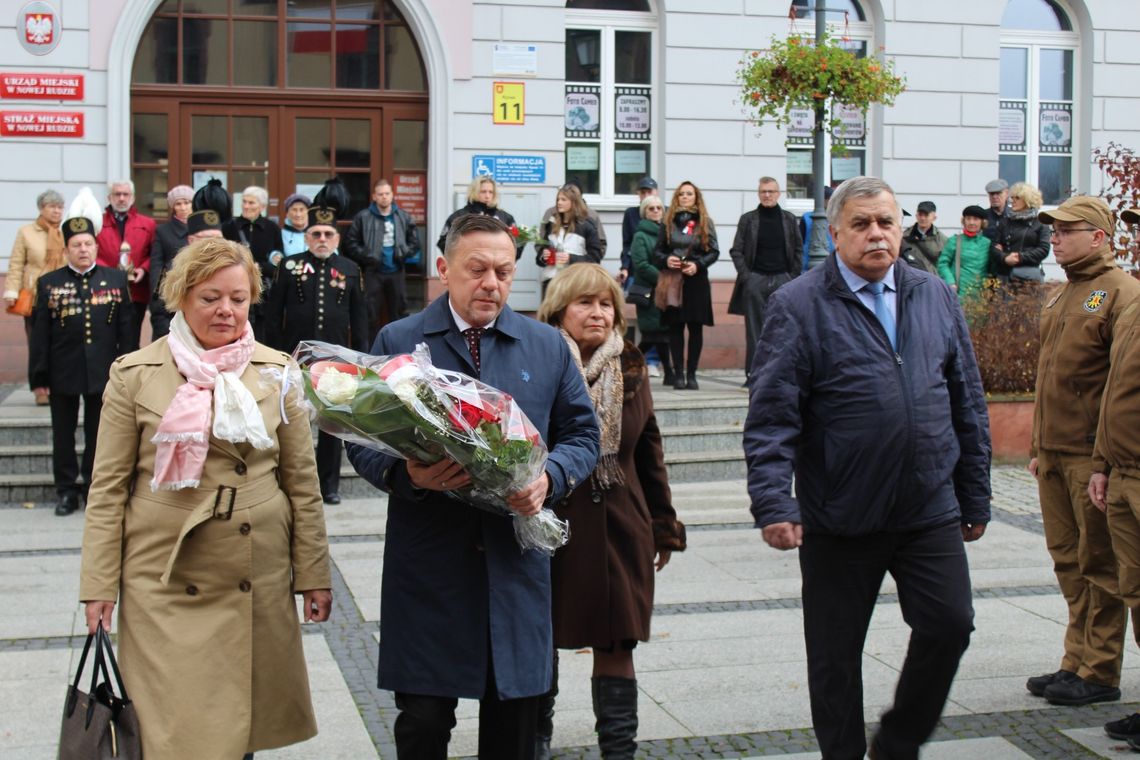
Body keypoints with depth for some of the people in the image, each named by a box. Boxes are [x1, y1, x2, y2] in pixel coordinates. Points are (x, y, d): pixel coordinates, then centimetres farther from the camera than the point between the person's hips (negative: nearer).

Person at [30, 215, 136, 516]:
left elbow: (126, 328, 4)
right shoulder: (48, 283, 2)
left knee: (98, 434, 8)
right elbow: (40, 334, 1)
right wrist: (39, 376, -3)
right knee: (64, 435, 7)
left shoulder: (116, 279, 5)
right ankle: (67, 491, 18)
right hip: (63, 373, 0)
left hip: (103, 373, 0)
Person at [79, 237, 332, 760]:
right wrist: (99, 585, -2)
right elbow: (109, 487, 2)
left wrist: (314, 574, 6)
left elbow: (302, 481, 8)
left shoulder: (277, 372, 5)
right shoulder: (135, 375, 0)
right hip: (166, 580, -2)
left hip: (257, 580, 2)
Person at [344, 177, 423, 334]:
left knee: (399, 310, 11)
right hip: (373, 272, -3)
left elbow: (414, 242, 10)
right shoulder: (363, 218, -5)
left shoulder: (404, 217, 3)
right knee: (370, 312, 0)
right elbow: (350, 243, -3)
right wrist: (366, 256, -12)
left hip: (396, 271, 3)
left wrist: (404, 253, -6)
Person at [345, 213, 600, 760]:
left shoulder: (548, 346, 9)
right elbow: (363, 443, 2)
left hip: (517, 567, 2)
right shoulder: (397, 341, 3)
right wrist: (407, 475, -20)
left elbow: (582, 436, 11)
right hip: (428, 567, -2)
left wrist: (550, 478, -11)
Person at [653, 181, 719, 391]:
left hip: (697, 280, -1)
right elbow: (657, 251, 9)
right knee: (675, 327, 0)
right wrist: (666, 260, -12)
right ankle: (678, 374, 5)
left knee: (696, 327, 0)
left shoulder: (706, 223, 6)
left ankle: (691, 375, 5)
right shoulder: (668, 222, 9)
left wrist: (698, 265, -13)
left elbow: (714, 252, 3)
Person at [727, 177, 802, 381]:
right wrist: (745, 275, -5)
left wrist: (794, 276, 2)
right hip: (756, 279, -1)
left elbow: (798, 249, 11)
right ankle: (753, 372, 1)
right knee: (754, 329, -1)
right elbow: (736, 250, 5)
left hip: (782, 279, 1)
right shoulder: (748, 219, 6)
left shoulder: (789, 219, 9)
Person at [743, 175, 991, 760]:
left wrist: (974, 495, 13)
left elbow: (968, 404, 13)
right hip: (838, 520, -3)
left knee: (949, 625, 1)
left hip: (930, 510, 4)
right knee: (835, 654, 7)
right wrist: (773, 503, -20)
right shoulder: (799, 306, -7)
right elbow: (770, 416, -12)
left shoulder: (936, 298, 8)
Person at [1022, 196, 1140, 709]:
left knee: (1099, 564, 0)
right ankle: (1077, 663, 23)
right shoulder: (1062, 297, 16)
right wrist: (1038, 446, 19)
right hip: (1055, 454, 8)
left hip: (1093, 455, -8)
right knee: (1068, 561, 13)